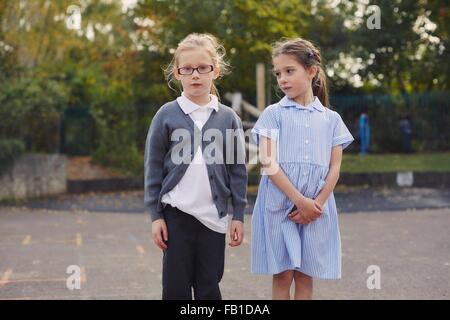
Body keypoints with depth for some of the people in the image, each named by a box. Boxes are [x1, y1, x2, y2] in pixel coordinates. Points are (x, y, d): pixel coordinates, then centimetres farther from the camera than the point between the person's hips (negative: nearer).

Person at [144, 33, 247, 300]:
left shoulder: (228, 117, 2)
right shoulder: (167, 115, -1)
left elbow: (238, 170, 5)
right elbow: (154, 168, 1)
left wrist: (239, 215, 2)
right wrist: (156, 215, -2)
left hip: (214, 216, 1)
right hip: (176, 214, -1)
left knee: (209, 287, 8)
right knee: (176, 287, 5)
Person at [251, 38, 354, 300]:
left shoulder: (331, 118, 9)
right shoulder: (273, 114, 1)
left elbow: (335, 167, 5)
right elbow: (268, 163, -8)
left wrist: (317, 203, -9)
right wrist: (300, 201, -14)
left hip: (316, 209, 2)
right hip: (279, 206, -2)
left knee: (306, 277, 7)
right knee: (282, 277, 2)